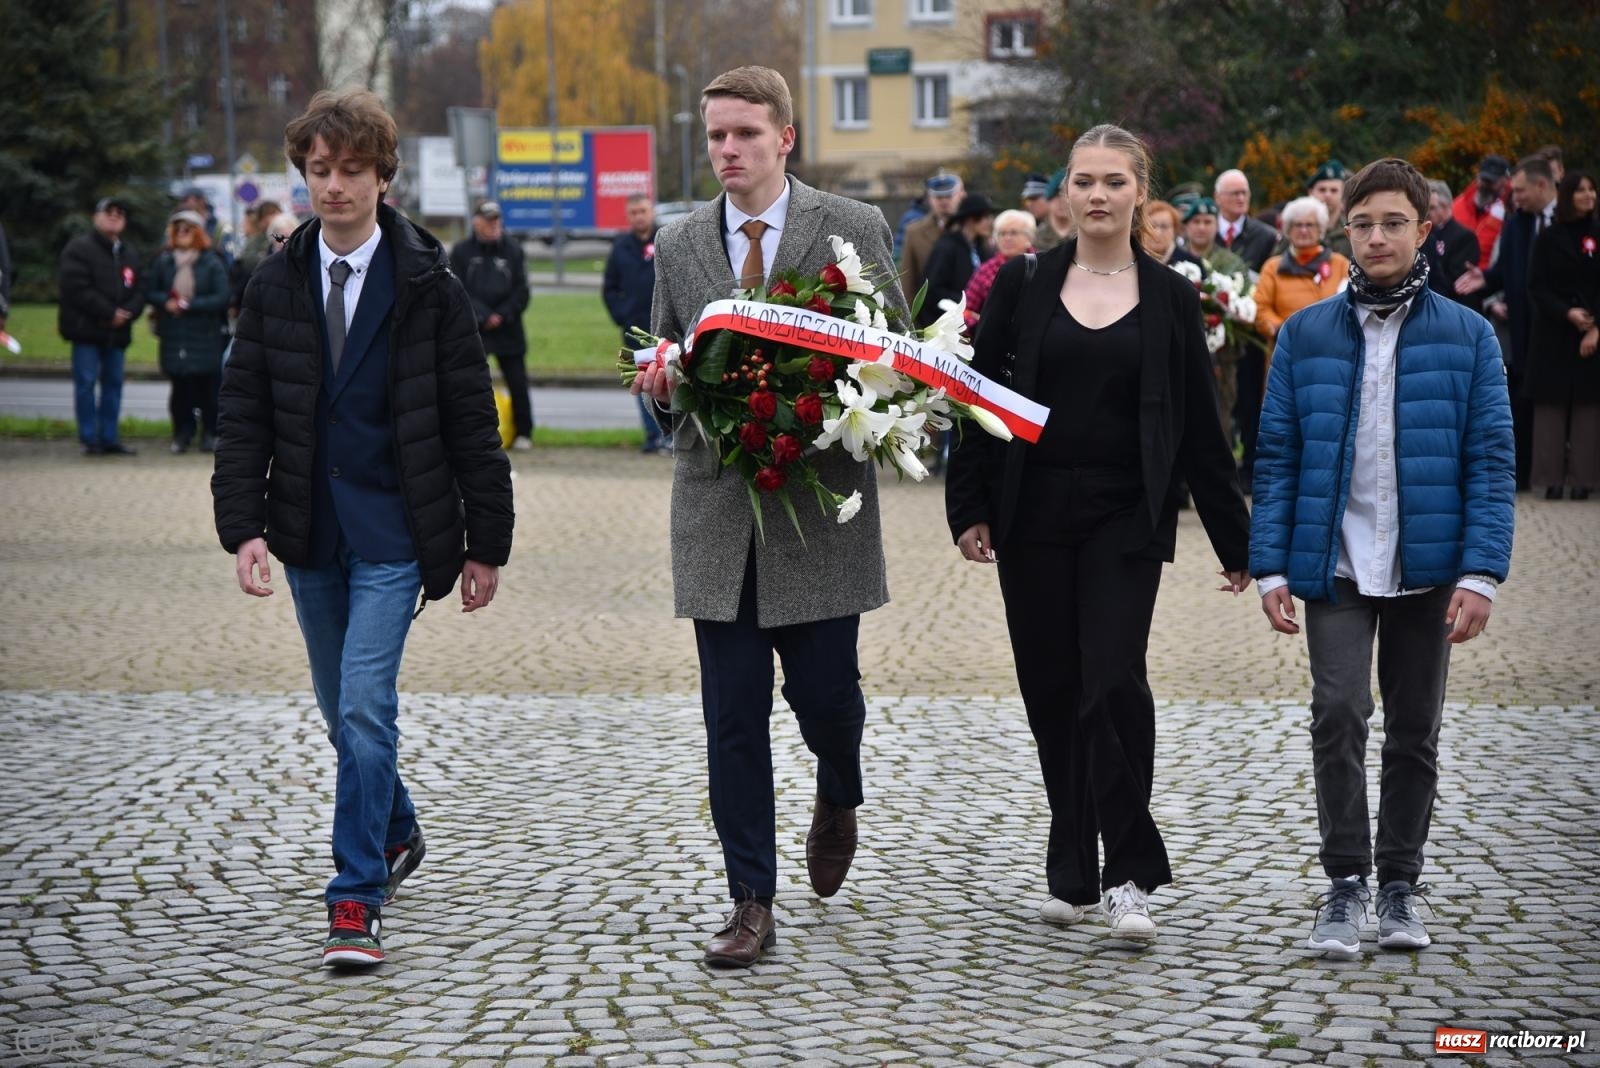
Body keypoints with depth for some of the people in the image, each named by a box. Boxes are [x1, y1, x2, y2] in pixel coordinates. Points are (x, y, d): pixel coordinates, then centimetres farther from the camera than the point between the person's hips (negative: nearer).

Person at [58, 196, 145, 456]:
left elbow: (138, 291, 13)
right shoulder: (79, 248, -4)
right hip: (86, 327, -6)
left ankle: (109, 437, 13)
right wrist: (109, 313, -15)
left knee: (113, 383, 7)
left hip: (117, 330, 6)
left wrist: (127, 313, -8)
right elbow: (77, 288, -14)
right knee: (86, 383, -4)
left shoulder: (130, 254, 17)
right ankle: (90, 439, 0)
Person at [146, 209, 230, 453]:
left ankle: (210, 433, 11)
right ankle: (182, 433, 10)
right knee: (179, 386, 1)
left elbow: (221, 298, -8)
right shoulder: (163, 262, 7)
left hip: (205, 335, -2)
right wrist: (166, 302, -10)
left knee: (207, 386, 0)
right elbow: (150, 292, 11)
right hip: (173, 334, 2)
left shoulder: (212, 263, -2)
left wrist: (189, 305, -14)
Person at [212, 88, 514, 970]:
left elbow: (472, 423, -2)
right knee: (342, 707, 15)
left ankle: (356, 901, -9)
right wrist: (243, 526, -7)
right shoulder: (276, 285, 4)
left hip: (394, 534, -4)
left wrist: (486, 543, -2)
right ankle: (395, 834, 39)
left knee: (365, 706, -14)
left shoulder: (427, 286, -5)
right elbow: (243, 416, 5)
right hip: (309, 533, 4)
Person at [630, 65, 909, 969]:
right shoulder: (678, 247, 9)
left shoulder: (853, 230, 0)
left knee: (823, 692, 2)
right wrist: (661, 384, -7)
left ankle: (839, 795, 38)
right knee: (733, 719, 1)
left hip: (820, 506, -2)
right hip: (718, 513, 2)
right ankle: (752, 904, 9)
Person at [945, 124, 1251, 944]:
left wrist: (1236, 540, 7)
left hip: (1126, 519, -1)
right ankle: (1072, 876, 18)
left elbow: (1200, 429, 6)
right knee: (1052, 693, 6)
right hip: (1034, 515, 2)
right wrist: (969, 507, -3)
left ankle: (1128, 876, -6)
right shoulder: (1024, 284, 3)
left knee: (1113, 683, -14)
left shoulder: (1169, 299, 3)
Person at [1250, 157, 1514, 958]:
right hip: (1334, 563, 0)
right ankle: (1346, 883, -1)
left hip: (1425, 567, 0)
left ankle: (1400, 886, 23)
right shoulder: (1305, 334, 4)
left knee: (1414, 730, 9)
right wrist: (1271, 567, -3)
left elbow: (1490, 461, -1)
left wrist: (1481, 573, -10)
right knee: (1339, 713, -13)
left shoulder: (1467, 336, 2)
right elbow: (1276, 457, 4)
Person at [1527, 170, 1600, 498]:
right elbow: (1536, 286, 0)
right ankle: (1552, 478, 1)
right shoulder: (1548, 237, 4)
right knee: (1552, 403, -1)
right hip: (1553, 333, 0)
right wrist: (1567, 313, -14)